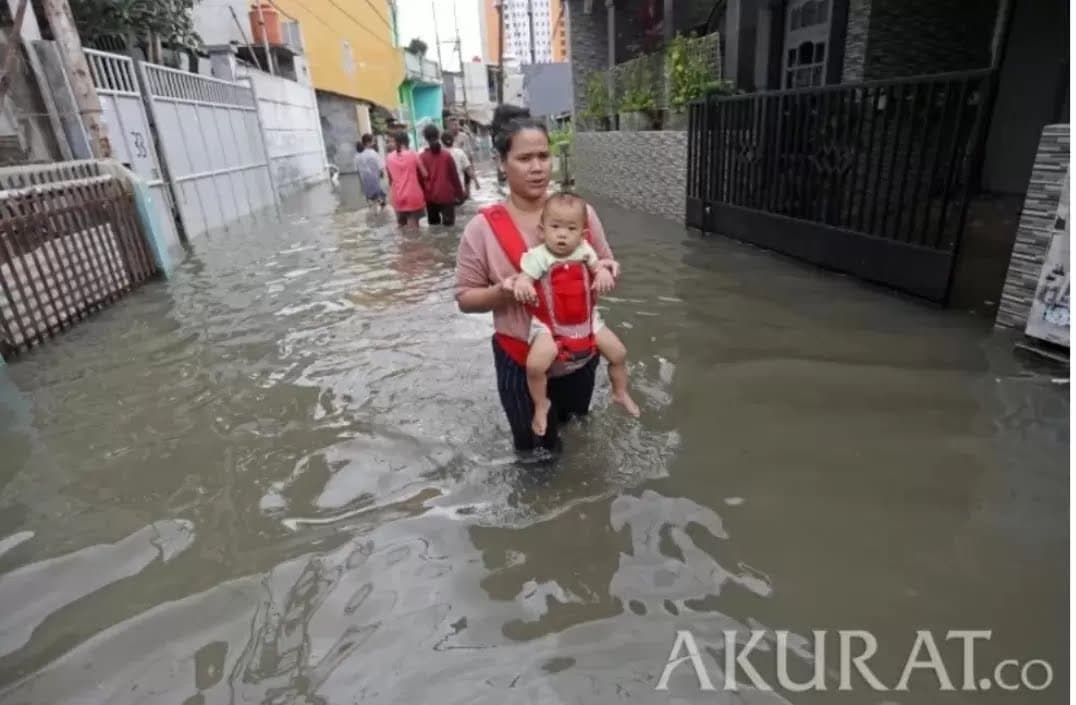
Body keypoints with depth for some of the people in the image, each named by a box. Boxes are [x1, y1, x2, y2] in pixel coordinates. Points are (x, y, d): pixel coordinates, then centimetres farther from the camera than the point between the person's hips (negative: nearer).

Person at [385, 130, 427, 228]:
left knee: (401, 226, 13)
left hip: (398, 198, 3)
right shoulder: (413, 155, -5)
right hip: (414, 197, -3)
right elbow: (424, 174, -3)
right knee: (414, 227, 0)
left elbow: (390, 178, 10)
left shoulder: (389, 158, 4)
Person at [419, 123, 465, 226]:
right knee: (449, 225, 3)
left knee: (434, 226, 13)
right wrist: (460, 194, 7)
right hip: (446, 196, -1)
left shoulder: (422, 157, -5)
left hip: (430, 197, 2)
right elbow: (454, 176, -2)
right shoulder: (447, 155, -6)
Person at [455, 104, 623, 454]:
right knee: (536, 449, 16)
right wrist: (502, 291, -27)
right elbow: (465, 298, -7)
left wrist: (607, 270, -17)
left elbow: (604, 266, 7)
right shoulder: (482, 229, -14)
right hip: (522, 362, -3)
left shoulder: (580, 212, -6)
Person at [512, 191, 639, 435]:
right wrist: (522, 285, -46)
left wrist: (604, 274, -17)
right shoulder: (538, 256, -16)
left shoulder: (584, 250, -3)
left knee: (619, 352, 6)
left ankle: (620, 393, 35)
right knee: (535, 364, -26)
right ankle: (541, 405, 4)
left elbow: (598, 266, 8)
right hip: (549, 325, -4)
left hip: (586, 320, 4)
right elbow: (524, 277, -21)